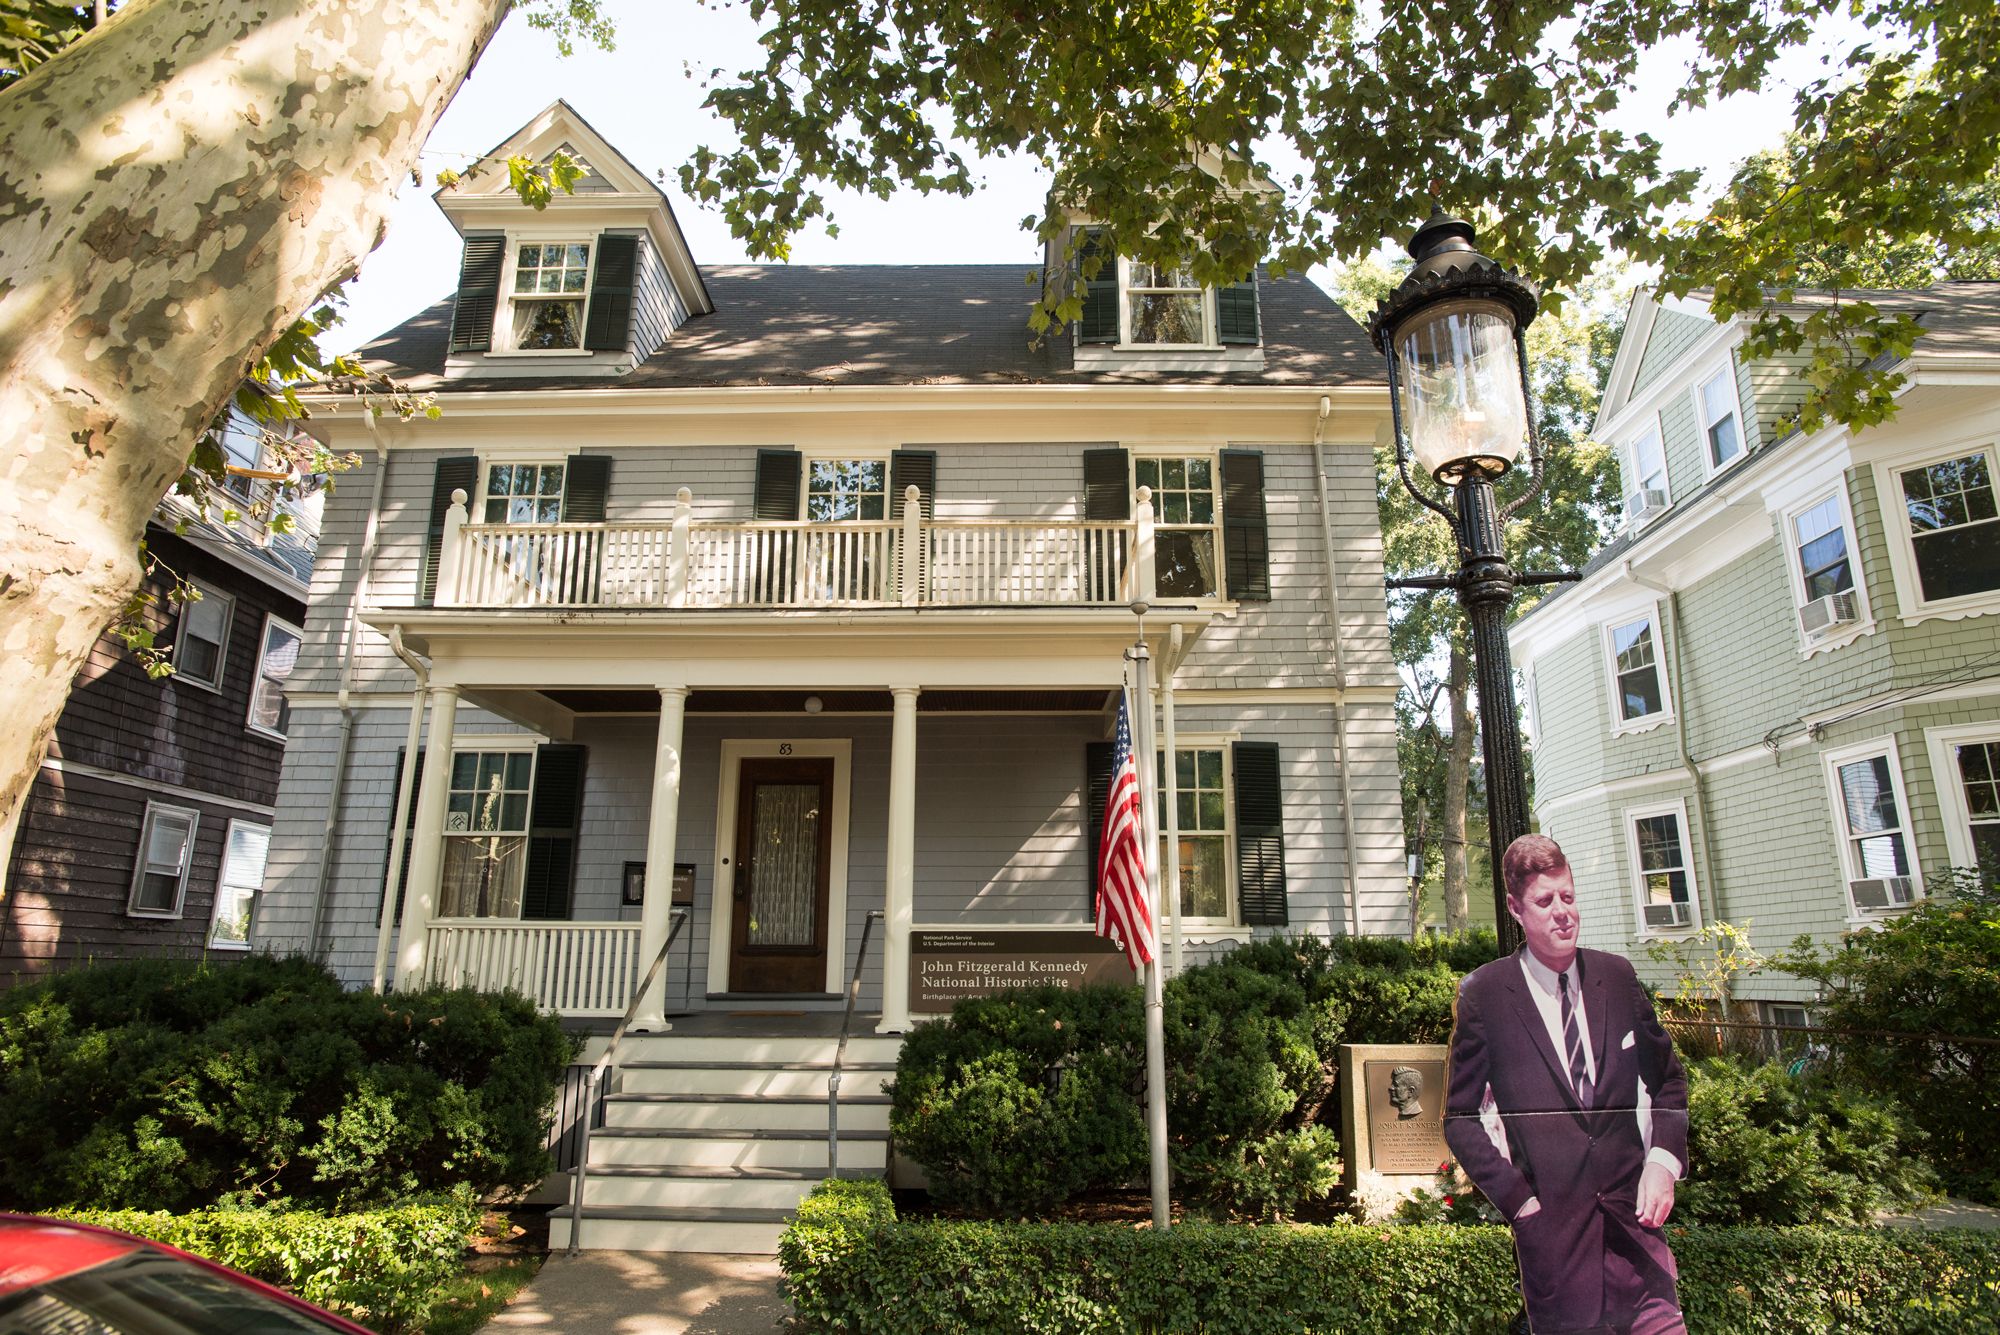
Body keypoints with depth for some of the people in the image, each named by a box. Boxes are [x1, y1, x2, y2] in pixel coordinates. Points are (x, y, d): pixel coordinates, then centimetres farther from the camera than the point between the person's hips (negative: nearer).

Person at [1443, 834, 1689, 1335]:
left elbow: (1667, 1078, 16)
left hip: (1633, 1217, 3)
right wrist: (1516, 1197, -7)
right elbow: (1460, 1118, -1)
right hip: (1550, 1226, -3)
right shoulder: (1483, 993, -7)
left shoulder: (1617, 975, 4)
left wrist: (1664, 1160, 2)